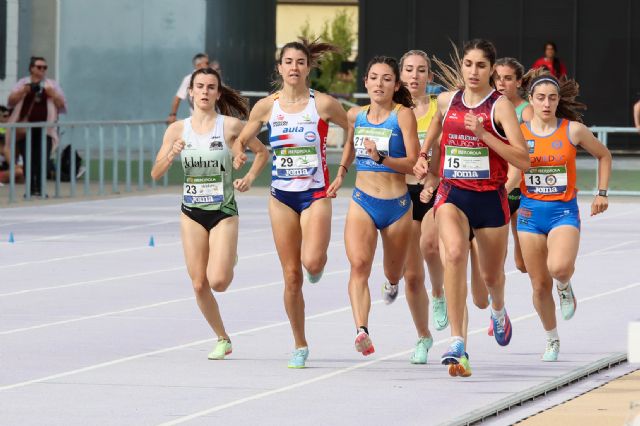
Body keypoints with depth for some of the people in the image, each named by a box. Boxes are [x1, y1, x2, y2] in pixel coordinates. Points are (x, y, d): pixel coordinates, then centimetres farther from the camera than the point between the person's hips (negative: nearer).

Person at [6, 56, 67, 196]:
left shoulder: (52, 85, 11)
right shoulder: (22, 83, 9)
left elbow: (62, 105, 8)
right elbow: (11, 102, 1)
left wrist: (52, 94, -9)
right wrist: (23, 91, -14)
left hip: (44, 128, 0)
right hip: (25, 129, 0)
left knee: (42, 159, -10)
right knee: (28, 159, -2)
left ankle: (40, 188, -9)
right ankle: (30, 188, 4)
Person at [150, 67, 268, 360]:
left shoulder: (230, 125, -6)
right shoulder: (177, 130, 0)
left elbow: (262, 152, 7)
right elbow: (155, 174, 0)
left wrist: (249, 178, -8)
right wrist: (172, 155, -18)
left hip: (223, 212, -3)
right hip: (191, 213, 3)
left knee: (218, 281, -15)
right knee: (199, 284, 0)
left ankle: (230, 261, 22)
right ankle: (222, 340, 19)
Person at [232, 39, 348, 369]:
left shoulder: (323, 104, -6)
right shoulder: (267, 106, 1)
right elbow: (242, 140, 13)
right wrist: (239, 153, -10)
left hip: (316, 195, -2)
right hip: (281, 197, 2)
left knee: (312, 262, -25)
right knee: (291, 276, 2)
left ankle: (319, 265, 14)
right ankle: (300, 346, 15)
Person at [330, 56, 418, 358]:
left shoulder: (403, 115, -8)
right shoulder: (356, 115, 5)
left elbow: (413, 163, -15)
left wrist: (381, 158, -28)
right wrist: (341, 172, 24)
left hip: (397, 204, -2)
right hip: (362, 202, 2)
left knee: (394, 273, 18)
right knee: (359, 264, -24)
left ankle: (391, 283, 58)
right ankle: (361, 331, -37)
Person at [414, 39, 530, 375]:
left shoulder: (500, 106, -8)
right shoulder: (446, 101, 5)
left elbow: (523, 160, -17)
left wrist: (483, 133, -23)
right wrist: (424, 157, 12)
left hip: (490, 197, -1)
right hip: (452, 194, 1)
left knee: (491, 275, 15)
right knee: (455, 253, -29)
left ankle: (498, 311, 55)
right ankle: (457, 341, -31)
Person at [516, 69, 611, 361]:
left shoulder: (573, 130, -3)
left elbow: (603, 155, 12)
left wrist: (602, 193, 7)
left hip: (564, 210, -2)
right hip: (530, 211, 2)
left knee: (559, 267, -29)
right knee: (540, 285, 5)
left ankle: (565, 287, 9)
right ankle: (552, 339, 28)